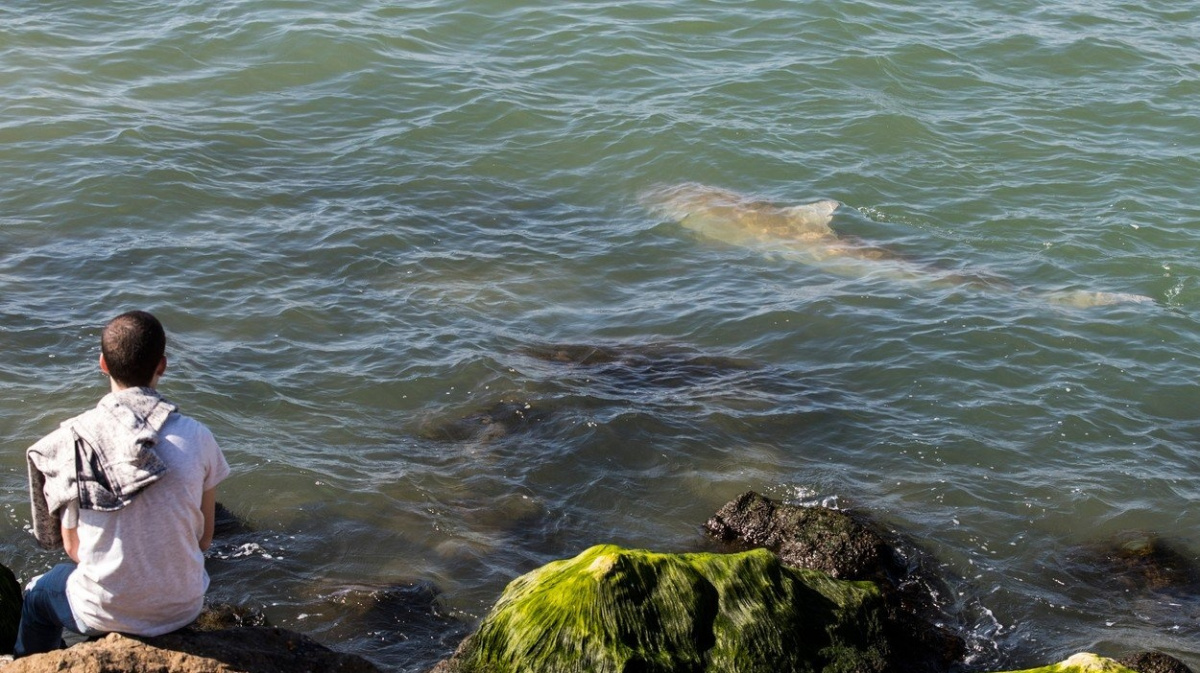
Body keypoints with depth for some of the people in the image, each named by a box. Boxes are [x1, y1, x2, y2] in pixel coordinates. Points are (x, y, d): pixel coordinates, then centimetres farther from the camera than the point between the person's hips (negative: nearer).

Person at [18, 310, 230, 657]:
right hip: (183, 608, 1)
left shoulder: (74, 440, -13)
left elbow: (72, 544, -4)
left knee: (38, 594, 32)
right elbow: (204, 538, -2)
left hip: (105, 614, -1)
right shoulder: (197, 437, -12)